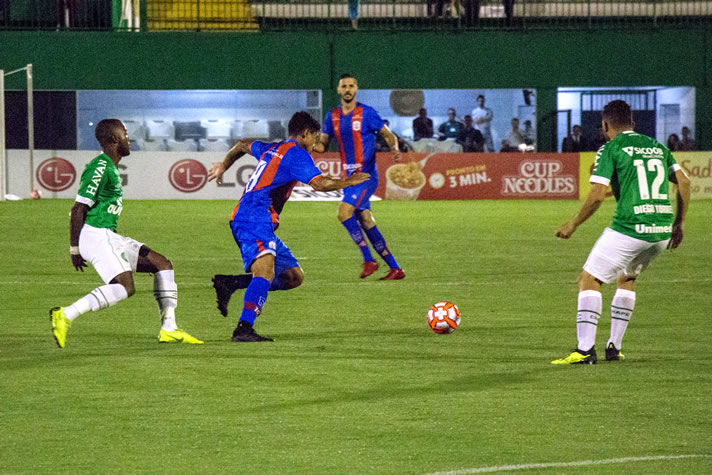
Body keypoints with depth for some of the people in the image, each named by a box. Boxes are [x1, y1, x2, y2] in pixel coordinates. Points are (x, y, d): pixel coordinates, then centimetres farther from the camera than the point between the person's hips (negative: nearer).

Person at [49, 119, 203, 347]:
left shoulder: (110, 167, 17)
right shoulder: (101, 168, -14)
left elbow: (80, 209, 23)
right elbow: (78, 210, -16)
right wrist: (75, 249, -14)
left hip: (109, 238, 10)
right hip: (95, 235, -10)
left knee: (162, 264, 8)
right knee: (125, 287, -25)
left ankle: (169, 329, 10)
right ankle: (65, 315, -24)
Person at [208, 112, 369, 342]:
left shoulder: (271, 149, 25)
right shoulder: (297, 154, -2)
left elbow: (243, 145, 44)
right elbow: (320, 183, -13)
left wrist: (224, 165, 62)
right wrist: (349, 182, 3)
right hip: (254, 220, -10)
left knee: (294, 277, 9)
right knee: (265, 271, -30)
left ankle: (229, 283, 4)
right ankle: (244, 329, -46)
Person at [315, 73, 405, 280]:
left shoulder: (367, 113, -6)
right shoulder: (332, 116, 9)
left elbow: (389, 135, -2)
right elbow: (322, 144, 13)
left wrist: (395, 149, -23)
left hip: (366, 174, -7)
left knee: (344, 211, -22)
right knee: (366, 222, 5)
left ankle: (368, 259, -13)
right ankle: (395, 269, 11)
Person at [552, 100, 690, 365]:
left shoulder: (610, 149, -2)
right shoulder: (658, 146, 16)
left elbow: (597, 196, -9)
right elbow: (684, 182, 12)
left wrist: (573, 224, 4)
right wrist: (679, 223, 19)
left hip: (629, 229, -7)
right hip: (662, 231, 7)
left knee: (589, 280, 2)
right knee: (626, 279, 27)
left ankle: (585, 349, -9)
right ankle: (614, 348, 22)